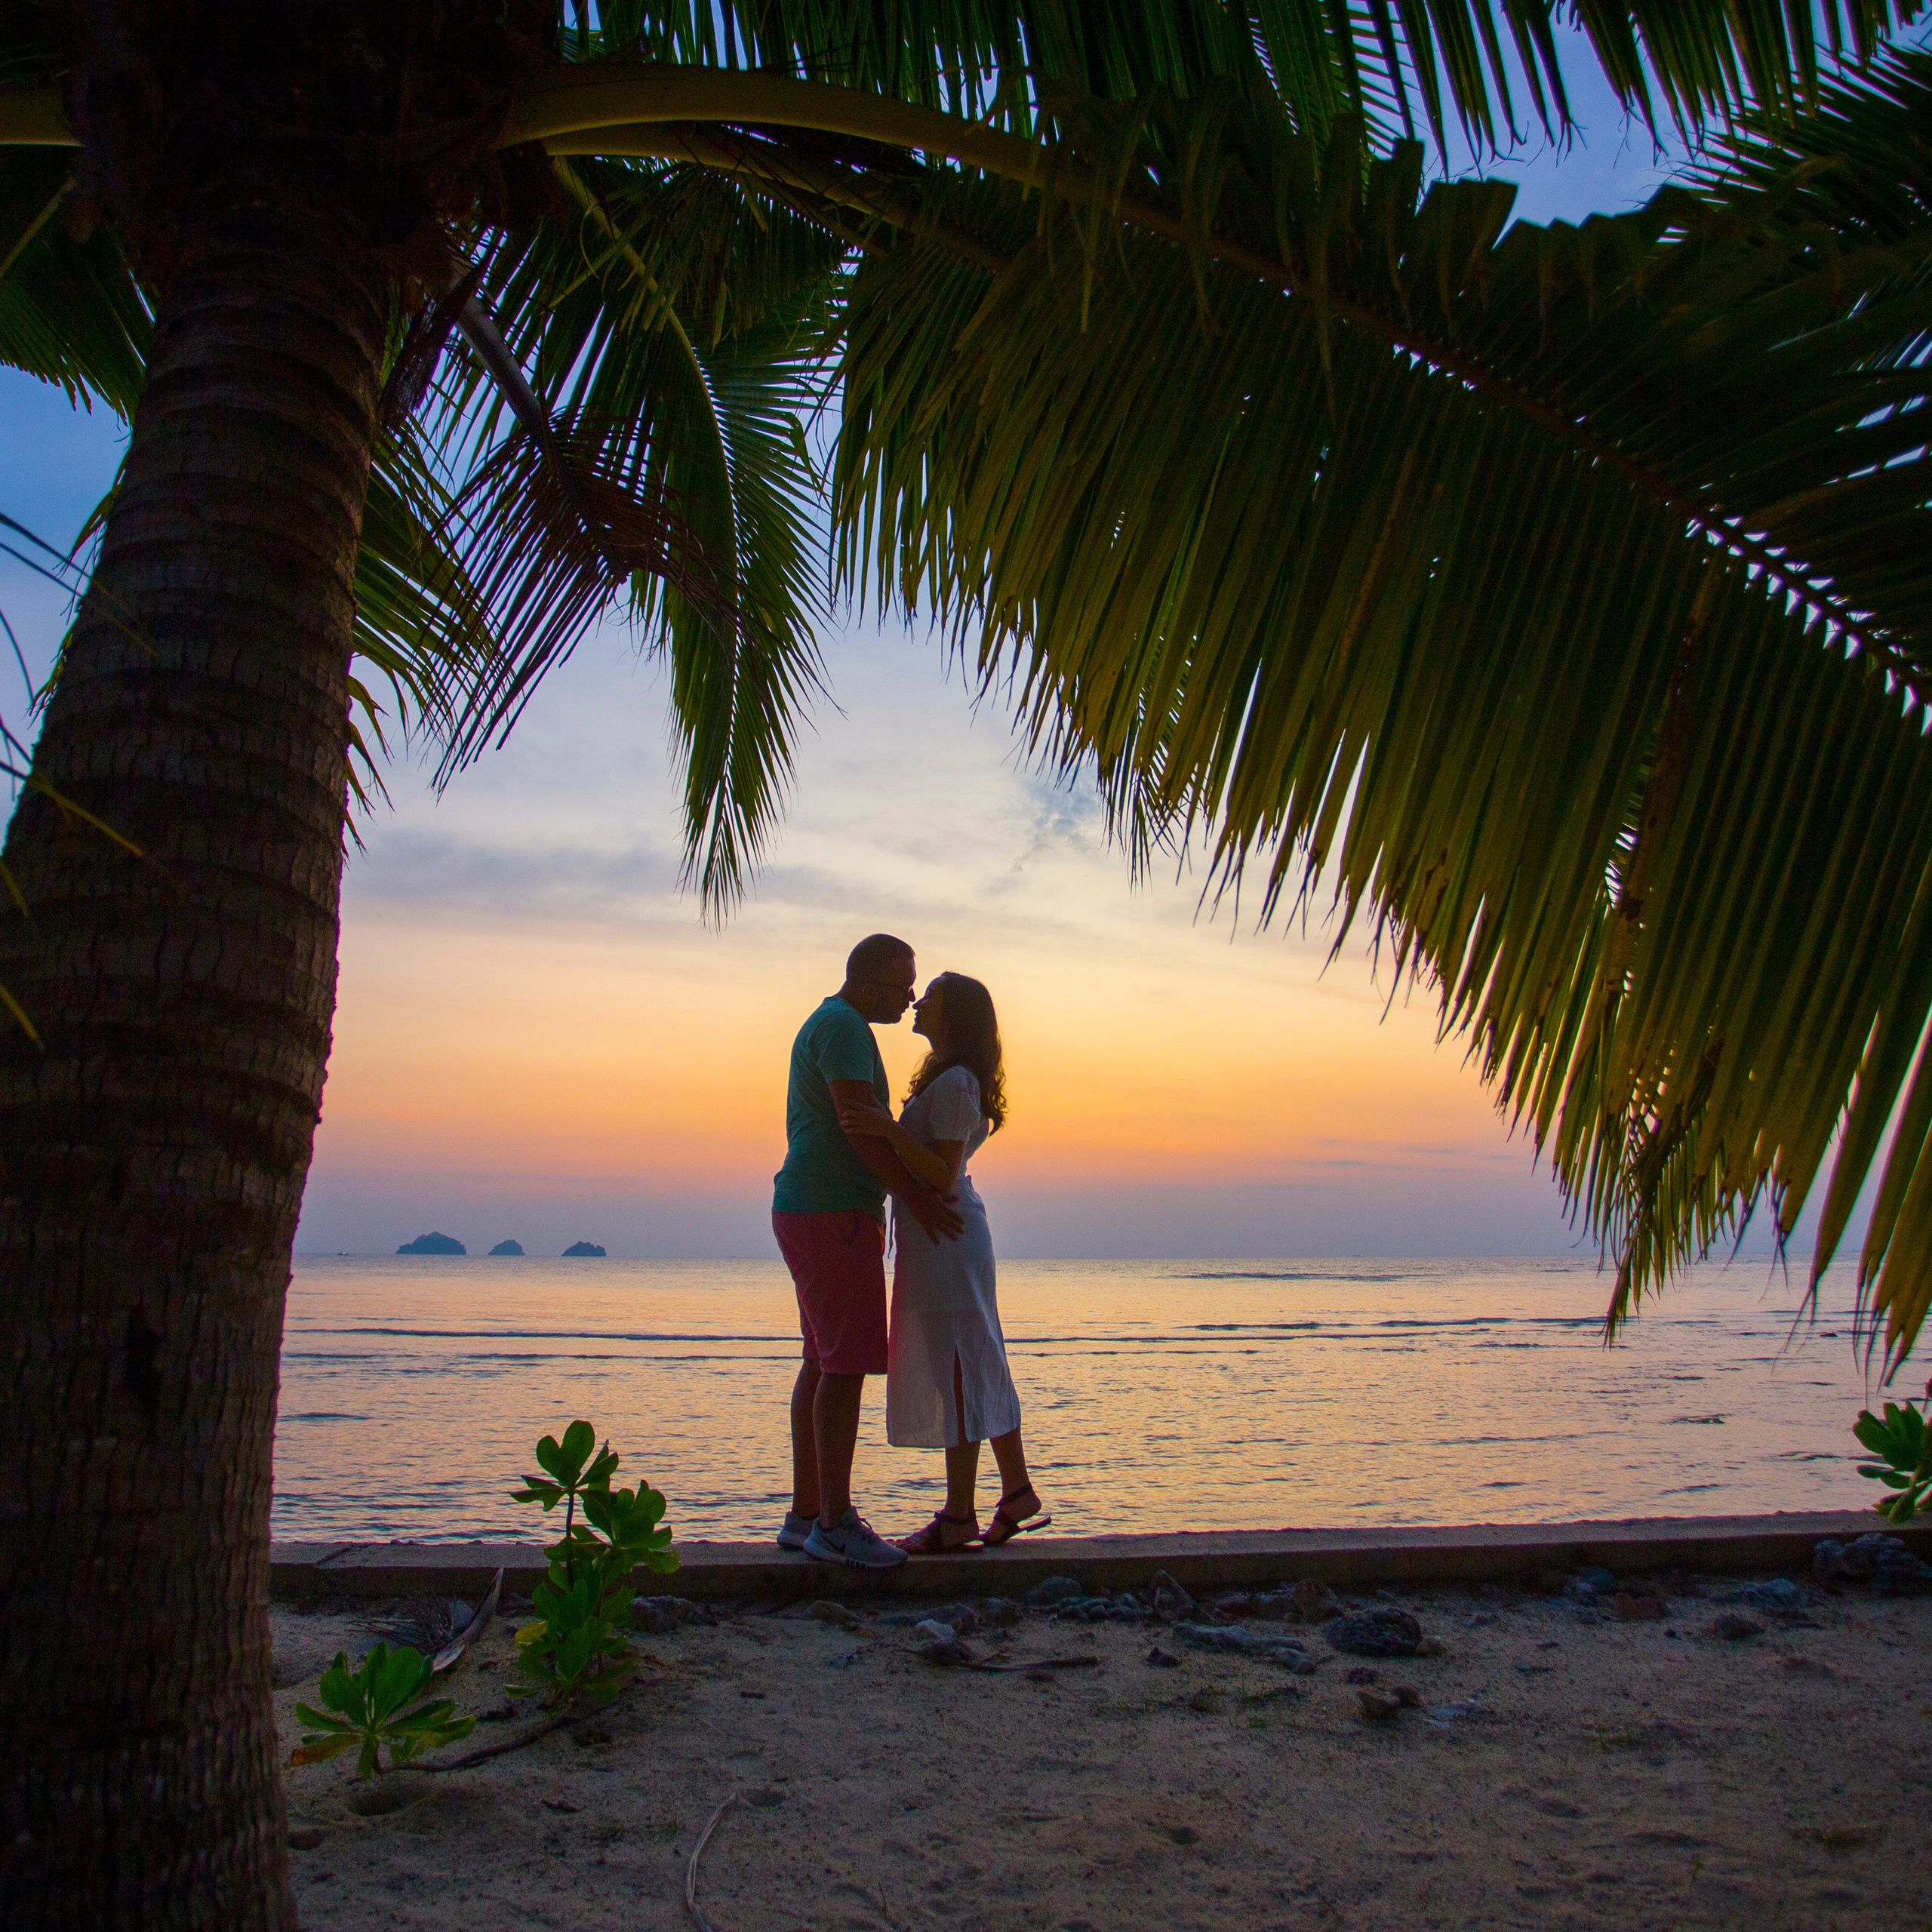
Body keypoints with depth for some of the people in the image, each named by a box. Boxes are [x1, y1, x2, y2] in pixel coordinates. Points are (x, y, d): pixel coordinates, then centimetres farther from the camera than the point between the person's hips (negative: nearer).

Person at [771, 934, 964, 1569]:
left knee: (824, 1363, 10)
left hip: (812, 1214, 11)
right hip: (834, 1213, -11)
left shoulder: (834, 1027, 21)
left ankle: (805, 1514, 14)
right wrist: (915, 1195, -17)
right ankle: (835, 1523, -5)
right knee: (848, 1363, -9)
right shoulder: (843, 1025, -13)